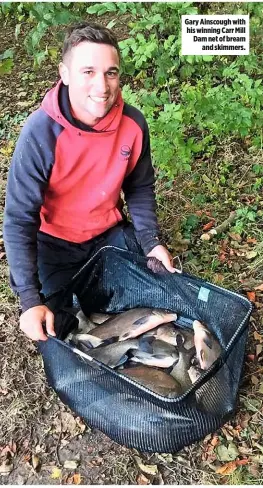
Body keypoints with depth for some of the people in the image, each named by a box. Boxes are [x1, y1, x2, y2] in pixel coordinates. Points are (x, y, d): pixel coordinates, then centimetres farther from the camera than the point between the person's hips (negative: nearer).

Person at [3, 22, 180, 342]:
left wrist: (151, 241, -11)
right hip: (54, 242, -3)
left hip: (110, 233, 4)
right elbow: (20, 219, -27)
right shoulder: (40, 134, -30)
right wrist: (30, 299, -33)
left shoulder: (133, 123, -17)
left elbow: (140, 188, 0)